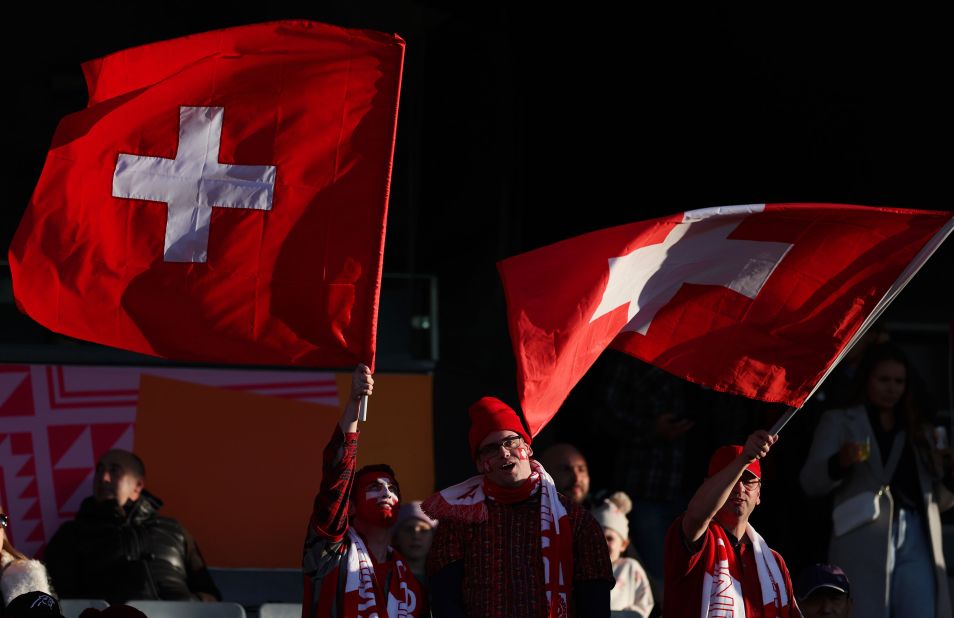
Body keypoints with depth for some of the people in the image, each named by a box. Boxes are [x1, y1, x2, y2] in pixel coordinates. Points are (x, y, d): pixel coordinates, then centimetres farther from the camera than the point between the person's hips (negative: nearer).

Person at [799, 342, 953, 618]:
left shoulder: (918, 432, 25)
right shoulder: (839, 422, 14)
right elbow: (810, 482, 1)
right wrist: (839, 463, -21)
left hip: (915, 539, 3)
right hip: (864, 539, -3)